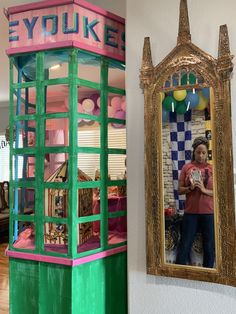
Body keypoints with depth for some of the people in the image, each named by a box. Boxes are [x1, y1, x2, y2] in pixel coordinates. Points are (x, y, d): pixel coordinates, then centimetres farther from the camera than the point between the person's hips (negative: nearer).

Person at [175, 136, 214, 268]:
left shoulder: (212, 169, 1)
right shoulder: (187, 167, 2)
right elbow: (180, 190, 4)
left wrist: (204, 190, -17)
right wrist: (190, 188, -15)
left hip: (209, 213, 0)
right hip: (190, 212, 0)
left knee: (209, 247, 10)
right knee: (185, 245, 7)